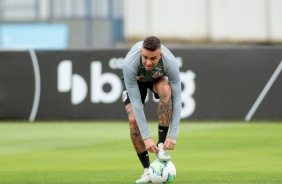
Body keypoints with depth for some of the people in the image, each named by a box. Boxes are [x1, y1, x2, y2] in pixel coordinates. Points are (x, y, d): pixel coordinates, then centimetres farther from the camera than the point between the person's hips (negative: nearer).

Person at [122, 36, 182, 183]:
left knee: (166, 89, -36)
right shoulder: (129, 65, -42)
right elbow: (136, 102, -38)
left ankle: (161, 146, -28)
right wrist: (146, 137, -40)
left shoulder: (170, 63, -40)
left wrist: (173, 135, -40)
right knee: (133, 120, -21)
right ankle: (147, 170, -7)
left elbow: (176, 99, -35)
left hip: (159, 78, 0)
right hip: (135, 79, 0)